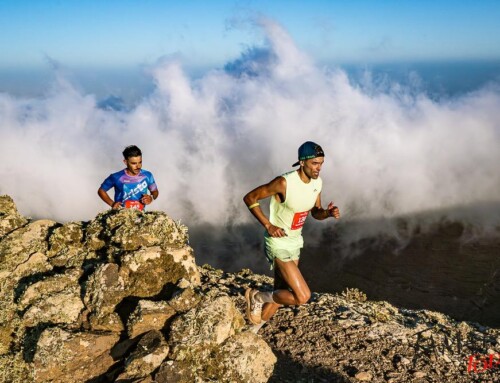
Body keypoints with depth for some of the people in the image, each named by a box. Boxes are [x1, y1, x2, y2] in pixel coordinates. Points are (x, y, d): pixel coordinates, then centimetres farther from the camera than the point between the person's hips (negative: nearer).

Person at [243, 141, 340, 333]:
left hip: (295, 243, 8)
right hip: (278, 243, -8)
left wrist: (328, 213, -12)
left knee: (280, 294, 19)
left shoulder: (317, 183, -3)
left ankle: (253, 331, 41)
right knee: (302, 296, -15)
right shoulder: (284, 183, -25)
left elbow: (316, 212, 11)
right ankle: (257, 296, 9)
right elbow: (249, 198, -18)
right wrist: (268, 225, -21)